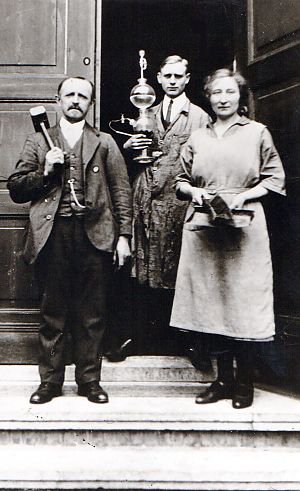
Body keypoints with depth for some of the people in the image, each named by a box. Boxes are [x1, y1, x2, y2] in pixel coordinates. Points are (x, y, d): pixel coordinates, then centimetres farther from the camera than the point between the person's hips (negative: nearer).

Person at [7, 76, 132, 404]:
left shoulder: (104, 143, 14)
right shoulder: (38, 141, 15)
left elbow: (121, 190, 8)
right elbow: (16, 189, 11)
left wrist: (124, 235, -1)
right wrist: (45, 171, -5)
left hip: (95, 236, 0)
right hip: (52, 235, 0)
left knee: (92, 314, 4)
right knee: (52, 313, 6)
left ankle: (89, 380, 17)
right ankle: (50, 381, 18)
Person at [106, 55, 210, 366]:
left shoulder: (199, 117, 7)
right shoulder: (147, 115, 19)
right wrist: (128, 146, 2)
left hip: (180, 198, -3)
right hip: (146, 198, 4)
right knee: (143, 268, 5)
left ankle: (188, 339, 10)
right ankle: (140, 335, 15)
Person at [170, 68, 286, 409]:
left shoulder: (258, 133, 8)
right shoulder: (197, 138, 16)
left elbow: (275, 179, 4)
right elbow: (181, 182, 18)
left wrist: (242, 197, -10)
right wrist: (195, 192, -3)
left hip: (244, 225, -3)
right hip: (203, 226, 3)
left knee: (243, 300, -3)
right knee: (211, 300, 4)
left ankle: (244, 382, 12)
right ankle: (223, 378, 16)